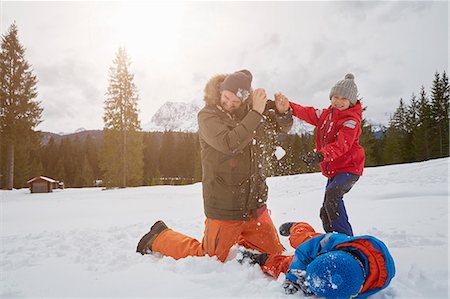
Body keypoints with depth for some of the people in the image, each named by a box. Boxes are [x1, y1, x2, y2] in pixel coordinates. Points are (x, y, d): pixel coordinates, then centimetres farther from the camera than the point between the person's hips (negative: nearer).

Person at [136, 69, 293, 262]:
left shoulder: (250, 110, 3)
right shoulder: (208, 115, -12)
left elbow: (283, 127, 15)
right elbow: (229, 144, -29)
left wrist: (282, 111, -7)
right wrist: (256, 113, -27)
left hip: (256, 204, 6)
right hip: (225, 208, -5)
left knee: (275, 254, 17)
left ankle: (235, 238, 36)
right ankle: (159, 237, 28)